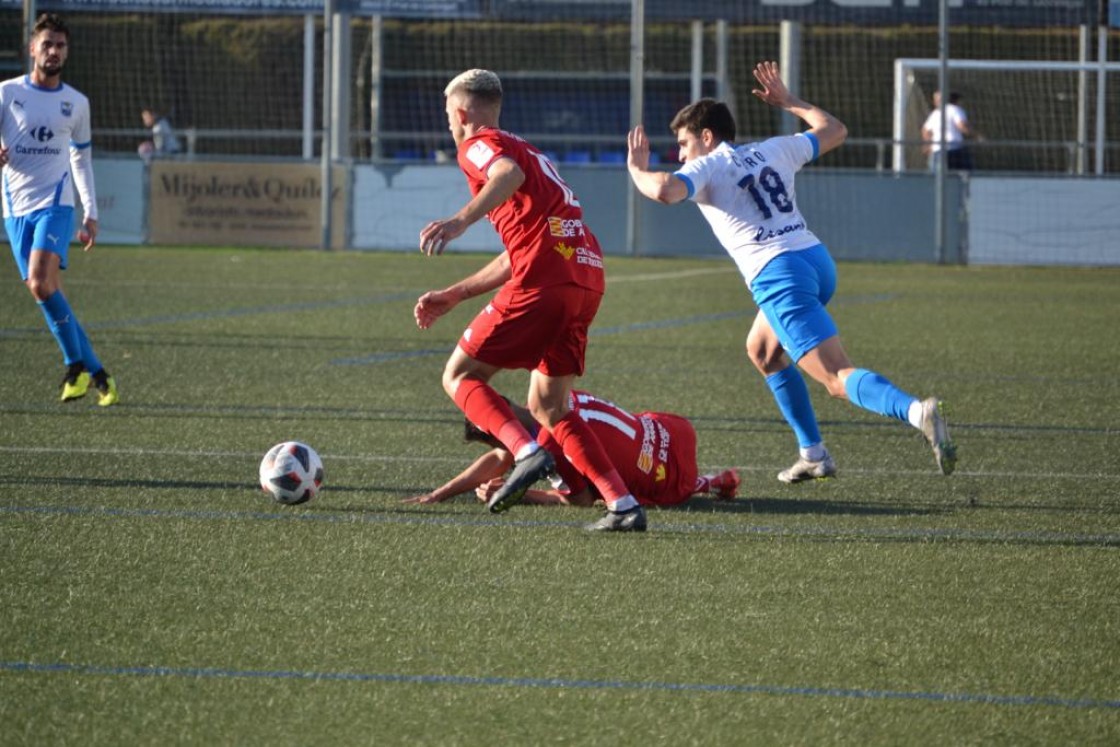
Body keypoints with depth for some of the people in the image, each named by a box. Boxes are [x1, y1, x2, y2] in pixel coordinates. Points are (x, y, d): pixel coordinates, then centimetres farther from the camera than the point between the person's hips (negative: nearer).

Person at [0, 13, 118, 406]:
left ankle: (76, 363, -8)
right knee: (49, 293, 1)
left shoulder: (76, 103, 8)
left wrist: (91, 214, 15)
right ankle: (96, 374, 11)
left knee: (41, 283, -22)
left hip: (56, 204, -1)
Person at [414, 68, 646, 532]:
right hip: (588, 277, 8)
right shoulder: (527, 150, 33)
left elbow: (510, 173, -21)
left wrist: (461, 220, -35)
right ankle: (623, 505, 2)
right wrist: (452, 296, 40)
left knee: (460, 376, 2)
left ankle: (527, 453, -22)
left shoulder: (477, 145, 6)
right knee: (547, 406, 15)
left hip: (544, 281, -8)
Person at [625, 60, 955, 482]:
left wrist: (637, 169, 3)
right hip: (817, 260, 8)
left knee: (838, 378, -18)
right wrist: (788, 103, 46)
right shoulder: (772, 151, 21)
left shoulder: (706, 168, 3)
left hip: (778, 275, -8)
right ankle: (813, 454, 27)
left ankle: (916, 412, -44)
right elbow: (834, 131, 35)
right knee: (762, 351, 31)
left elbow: (664, 190, -18)